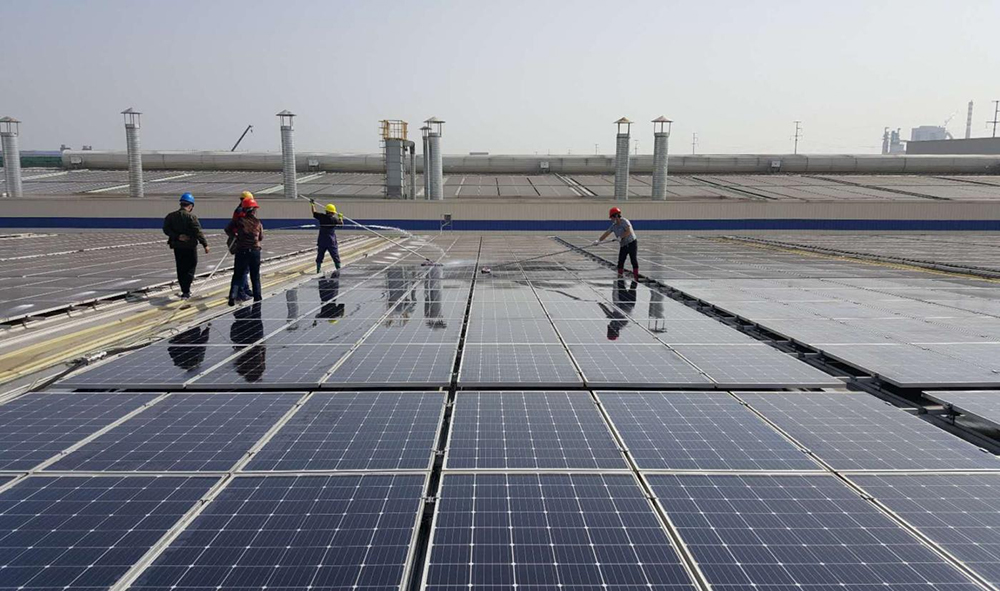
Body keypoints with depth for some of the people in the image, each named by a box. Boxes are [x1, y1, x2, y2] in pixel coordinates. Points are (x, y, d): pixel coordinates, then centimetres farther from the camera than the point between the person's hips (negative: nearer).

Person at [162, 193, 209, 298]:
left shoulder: (171, 216, 4)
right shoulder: (191, 217, -13)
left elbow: (166, 229, -5)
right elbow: (198, 232, -16)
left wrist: (177, 236, -9)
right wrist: (205, 244, -14)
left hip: (177, 246, 5)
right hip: (190, 246, -5)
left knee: (180, 269, 14)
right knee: (191, 267, 4)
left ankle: (185, 290, 21)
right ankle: (186, 291, -5)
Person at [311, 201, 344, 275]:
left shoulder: (322, 216, -3)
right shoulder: (334, 219, -9)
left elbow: (314, 213, 13)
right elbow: (341, 223, 8)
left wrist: (312, 204, 30)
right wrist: (340, 217, 28)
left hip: (321, 240, 3)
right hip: (331, 241, -3)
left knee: (320, 255, 15)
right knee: (335, 255, 0)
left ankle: (318, 269, 22)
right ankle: (338, 268, -6)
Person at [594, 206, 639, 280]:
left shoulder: (624, 222, -16)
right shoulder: (614, 225, 6)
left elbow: (629, 231, -29)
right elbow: (606, 233, 7)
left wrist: (620, 237, -29)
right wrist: (598, 241, 0)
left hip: (632, 243, -7)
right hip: (623, 246, 7)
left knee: (634, 261, -4)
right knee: (620, 262, 3)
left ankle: (636, 278, 0)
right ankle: (620, 277, 10)